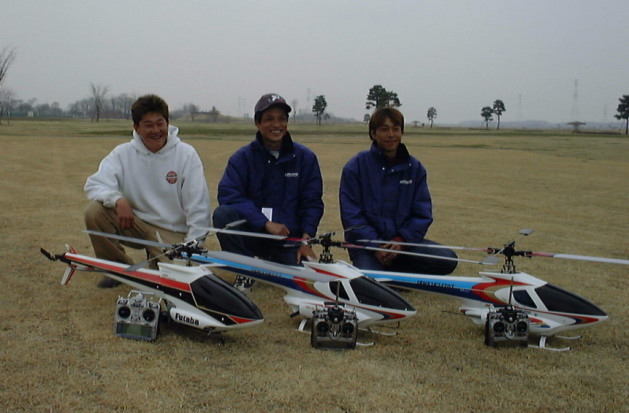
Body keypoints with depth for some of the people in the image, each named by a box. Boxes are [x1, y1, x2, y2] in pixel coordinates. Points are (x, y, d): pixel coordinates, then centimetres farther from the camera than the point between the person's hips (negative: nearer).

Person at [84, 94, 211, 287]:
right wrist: (117, 199, -31)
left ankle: (155, 258, 14)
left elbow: (198, 206, -8)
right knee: (94, 211, -21)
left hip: (172, 232, -2)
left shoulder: (186, 154, -6)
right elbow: (94, 184, -10)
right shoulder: (123, 153, -1)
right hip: (134, 224, 2)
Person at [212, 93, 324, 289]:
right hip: (251, 233, -1)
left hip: (289, 238, 1)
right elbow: (228, 194, -14)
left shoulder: (305, 157, 2)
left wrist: (306, 240, -11)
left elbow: (312, 202, 2)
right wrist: (266, 223, -23)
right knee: (222, 214, -28)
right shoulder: (242, 157, -2)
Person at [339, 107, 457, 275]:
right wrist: (376, 247, -17)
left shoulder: (415, 168, 6)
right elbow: (351, 215, -8)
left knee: (448, 259, -18)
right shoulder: (356, 166, -3)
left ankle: (388, 271, -2)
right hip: (366, 243, -4)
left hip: (403, 241, 4)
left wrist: (400, 241, -13)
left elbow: (422, 214, 2)